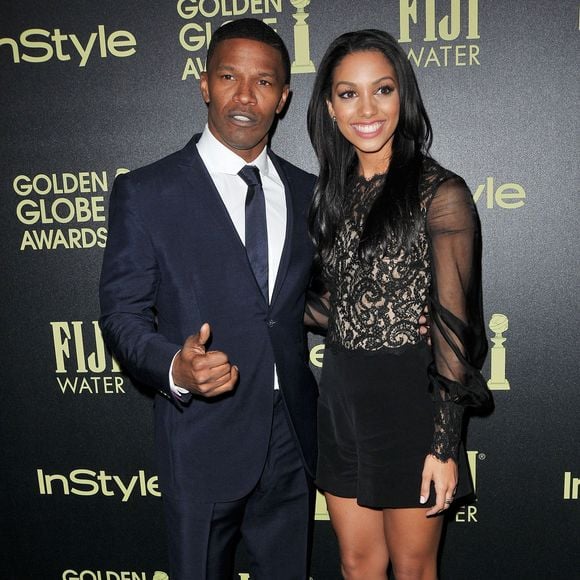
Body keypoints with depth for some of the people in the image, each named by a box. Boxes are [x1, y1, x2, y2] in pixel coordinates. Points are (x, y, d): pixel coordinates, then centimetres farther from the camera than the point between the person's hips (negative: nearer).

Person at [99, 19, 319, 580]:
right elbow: (122, 314, -7)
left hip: (292, 435, 4)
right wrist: (174, 369, -27)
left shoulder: (306, 192, 5)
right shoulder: (145, 192, -8)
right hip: (204, 439, -4)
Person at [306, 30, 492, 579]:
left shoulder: (440, 192, -11)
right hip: (341, 395, 5)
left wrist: (444, 445, -14)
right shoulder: (333, 193, 7)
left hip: (410, 398, -5)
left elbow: (452, 323, -13)